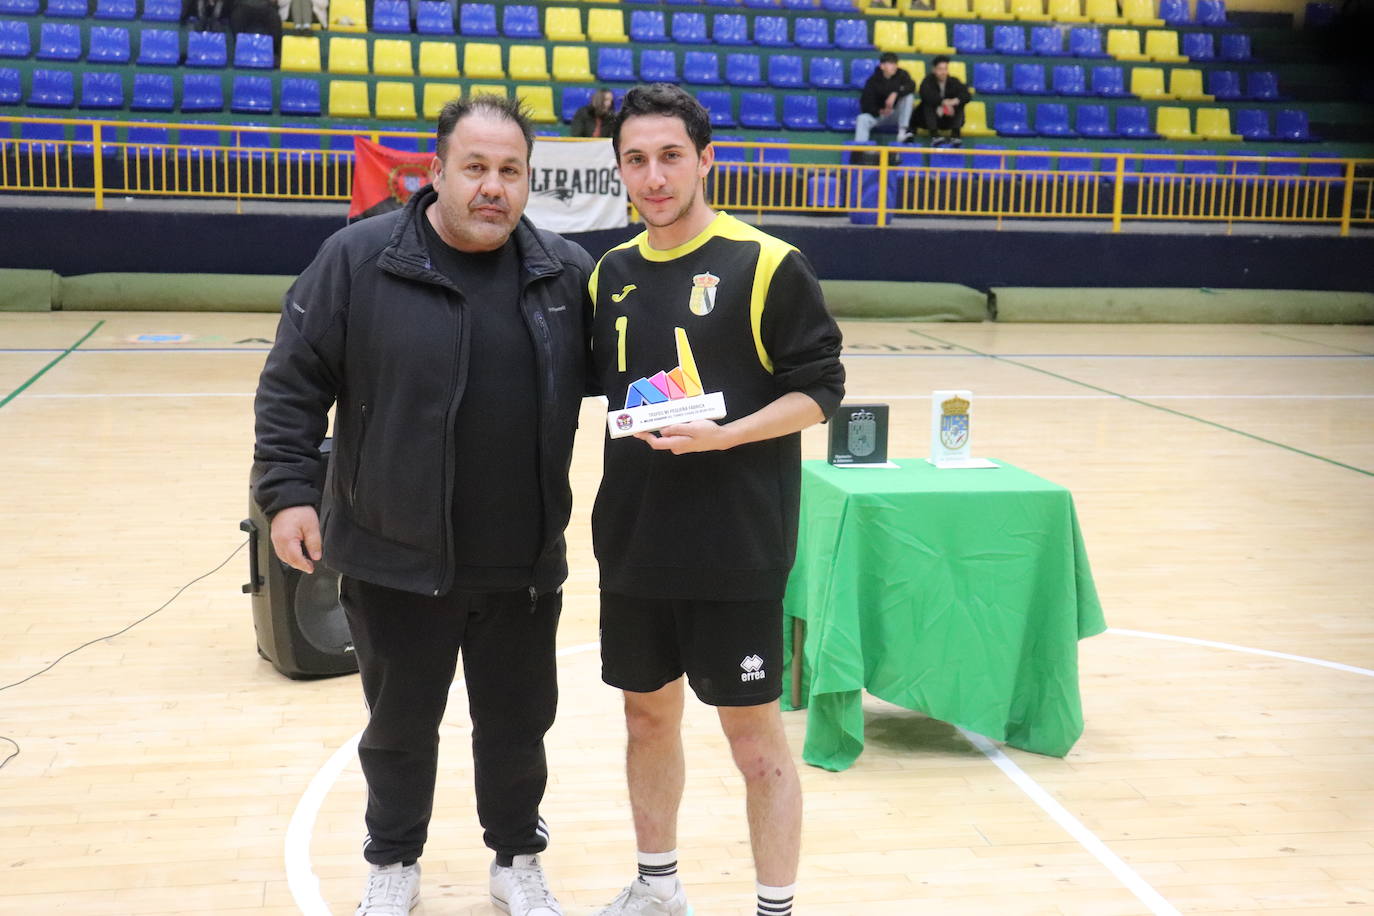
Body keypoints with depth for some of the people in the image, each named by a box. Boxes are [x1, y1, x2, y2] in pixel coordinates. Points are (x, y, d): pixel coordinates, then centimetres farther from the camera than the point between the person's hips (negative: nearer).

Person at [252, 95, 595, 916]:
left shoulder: (567, 272, 1)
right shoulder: (360, 260, -8)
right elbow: (293, 384, -5)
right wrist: (289, 488, -11)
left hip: (524, 564, 2)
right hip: (395, 560, -2)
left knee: (517, 724, 16)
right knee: (401, 725, 15)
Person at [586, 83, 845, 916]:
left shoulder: (766, 265, -9)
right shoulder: (613, 272, 8)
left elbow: (817, 390, -10)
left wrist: (724, 435, -22)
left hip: (736, 547, -5)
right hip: (634, 541, 6)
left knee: (754, 734, 3)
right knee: (649, 713, 17)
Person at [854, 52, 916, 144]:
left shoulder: (901, 74, -4)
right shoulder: (873, 81, -8)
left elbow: (911, 86, -24)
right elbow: (865, 102, -10)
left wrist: (895, 94, -40)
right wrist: (878, 111, -29)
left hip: (896, 115, 1)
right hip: (877, 114, -1)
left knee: (908, 96, -23)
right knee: (862, 119, -29)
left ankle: (902, 131, -32)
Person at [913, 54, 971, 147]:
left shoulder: (953, 81, -2)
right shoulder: (928, 81, -8)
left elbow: (966, 96, -19)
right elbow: (926, 95, -31)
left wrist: (954, 101, -40)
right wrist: (944, 102, -42)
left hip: (948, 118, 2)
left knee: (959, 104, -20)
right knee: (928, 104, -29)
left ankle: (955, 135, -31)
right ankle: (934, 135, -43)